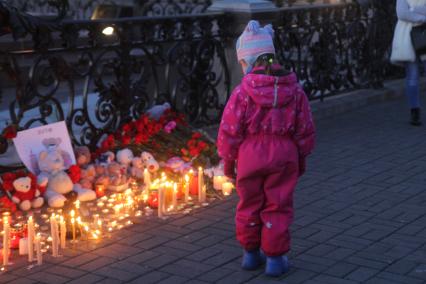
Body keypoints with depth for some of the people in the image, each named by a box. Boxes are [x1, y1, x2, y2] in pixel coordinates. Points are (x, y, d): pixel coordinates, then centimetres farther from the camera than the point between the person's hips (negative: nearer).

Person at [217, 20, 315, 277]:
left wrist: (228, 161, 5)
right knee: (278, 208, 9)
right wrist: (301, 158, 16)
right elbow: (305, 130, 3)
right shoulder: (294, 90, -2)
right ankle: (275, 258, 13)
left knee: (249, 205, 16)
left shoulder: (243, 91, -12)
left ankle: (251, 253, 28)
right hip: (283, 156, 1)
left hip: (250, 156, -1)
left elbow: (230, 130, -9)